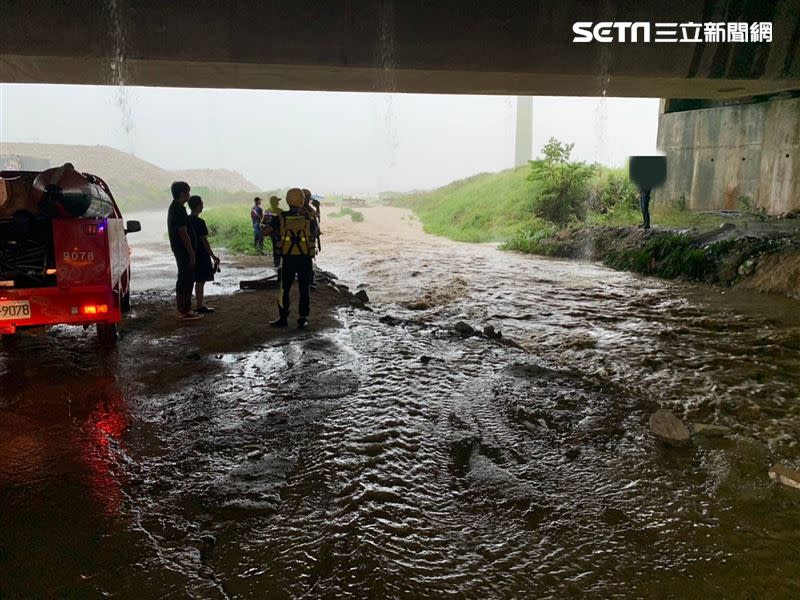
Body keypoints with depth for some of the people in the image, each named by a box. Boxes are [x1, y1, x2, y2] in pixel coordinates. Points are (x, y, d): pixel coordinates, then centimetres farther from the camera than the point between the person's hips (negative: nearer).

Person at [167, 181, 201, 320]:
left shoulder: (173, 207, 15)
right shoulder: (179, 210, -18)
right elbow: (183, 234, -21)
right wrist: (191, 253, -19)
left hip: (179, 250, 11)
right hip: (184, 251, -11)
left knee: (183, 279, 15)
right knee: (186, 279, -6)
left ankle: (182, 309, 22)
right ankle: (185, 311, -2)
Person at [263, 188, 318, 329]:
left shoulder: (280, 218, -4)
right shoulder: (309, 218, -3)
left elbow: (265, 232, 1)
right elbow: (314, 235, 13)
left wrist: (277, 230, 18)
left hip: (288, 259, 0)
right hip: (305, 259, 0)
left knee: (284, 289, 12)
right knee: (304, 290, 8)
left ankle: (283, 319, 15)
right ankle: (303, 320, 10)